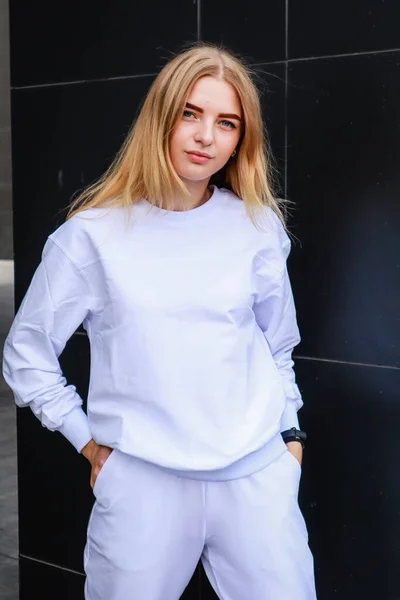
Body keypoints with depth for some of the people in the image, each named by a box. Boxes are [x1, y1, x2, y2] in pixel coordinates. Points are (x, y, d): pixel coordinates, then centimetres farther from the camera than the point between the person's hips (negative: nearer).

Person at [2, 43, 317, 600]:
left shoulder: (258, 226, 2)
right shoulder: (93, 234, -5)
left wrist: (289, 434, 11)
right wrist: (90, 442, 2)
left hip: (257, 475, 2)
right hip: (142, 481, -1)